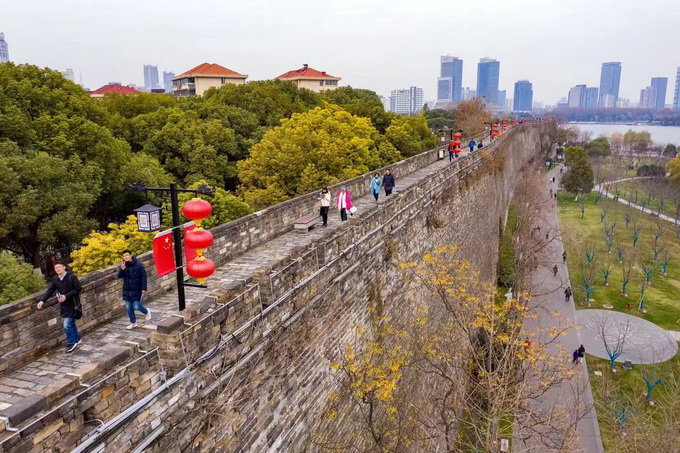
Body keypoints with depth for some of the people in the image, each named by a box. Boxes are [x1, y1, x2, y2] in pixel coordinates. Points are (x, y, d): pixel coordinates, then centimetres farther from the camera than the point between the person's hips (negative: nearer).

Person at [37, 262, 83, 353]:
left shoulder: (72, 276, -17)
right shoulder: (55, 279, 2)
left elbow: (78, 289, -17)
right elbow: (50, 290, 4)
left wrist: (66, 296, -23)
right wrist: (42, 301, -7)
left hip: (72, 304, -6)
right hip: (63, 305, 6)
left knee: (67, 325, -7)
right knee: (71, 323, 18)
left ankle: (71, 343, 10)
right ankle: (76, 339, 36)